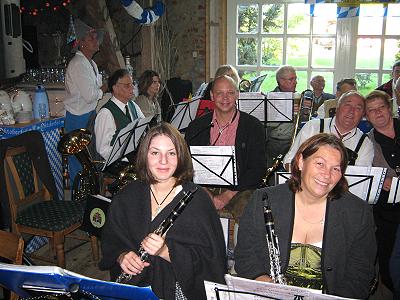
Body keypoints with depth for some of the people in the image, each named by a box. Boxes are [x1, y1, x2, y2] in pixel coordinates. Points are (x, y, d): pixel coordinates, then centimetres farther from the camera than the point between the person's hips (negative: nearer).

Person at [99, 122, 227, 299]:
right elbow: (110, 240, 11)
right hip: (134, 284, 4)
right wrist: (122, 256, -11)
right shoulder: (127, 197, 6)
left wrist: (165, 251, -21)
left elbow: (209, 257, -9)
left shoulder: (197, 199, -6)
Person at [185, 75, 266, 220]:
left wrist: (228, 195, -14)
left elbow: (257, 170, -2)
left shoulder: (254, 126, 3)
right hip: (205, 189, 2)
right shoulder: (196, 126, 11)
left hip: (239, 190, -1)